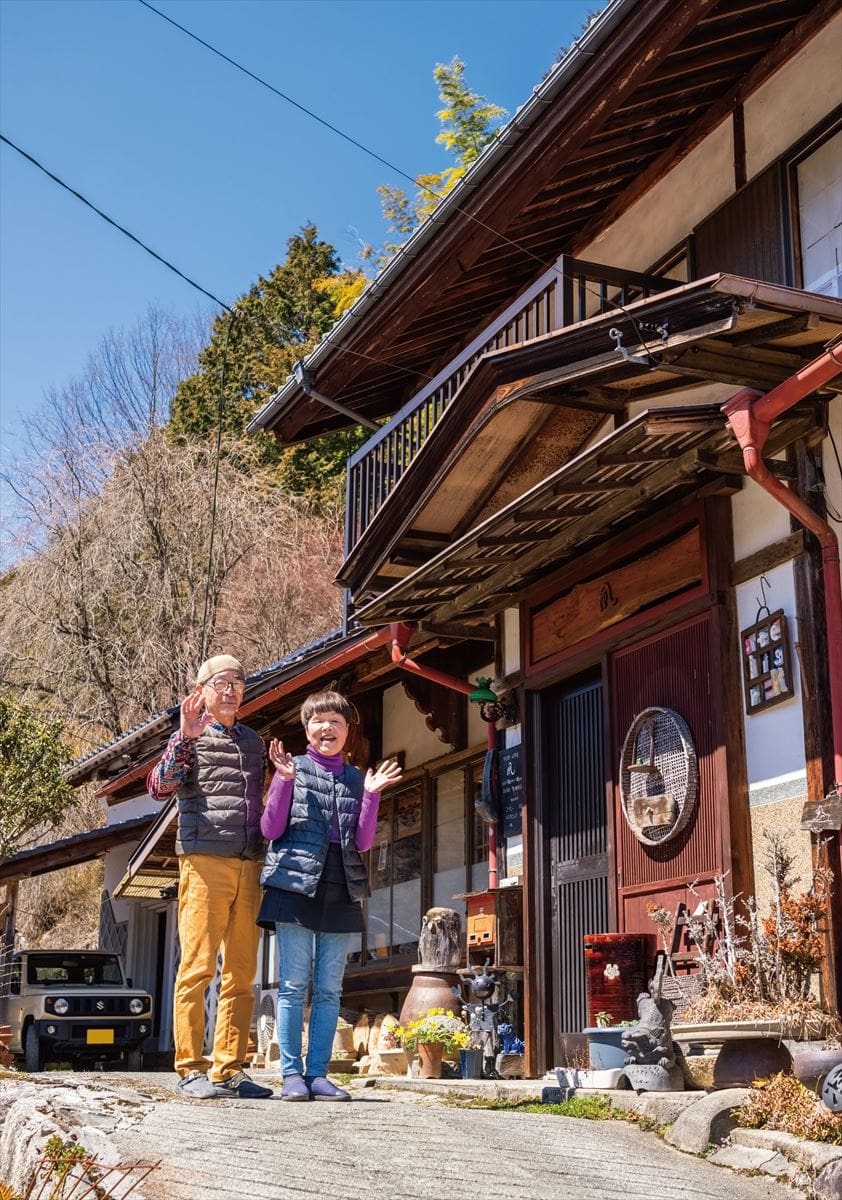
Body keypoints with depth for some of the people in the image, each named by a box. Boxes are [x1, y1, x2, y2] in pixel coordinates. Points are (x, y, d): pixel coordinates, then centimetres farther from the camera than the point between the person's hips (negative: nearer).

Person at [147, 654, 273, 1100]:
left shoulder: (253, 741, 21)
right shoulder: (189, 738, 5)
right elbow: (159, 786, -13)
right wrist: (187, 737, -23)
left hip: (249, 864, 6)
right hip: (205, 861, -5)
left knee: (241, 973, 4)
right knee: (197, 967, -6)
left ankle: (228, 1069, 9)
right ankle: (190, 1068, -1)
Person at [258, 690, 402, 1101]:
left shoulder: (356, 779, 14)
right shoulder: (293, 769, 6)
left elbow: (363, 841, 7)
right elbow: (270, 829, -2)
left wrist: (372, 794, -5)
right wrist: (284, 780, -12)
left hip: (341, 889, 3)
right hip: (296, 882, -3)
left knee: (329, 988, 4)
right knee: (294, 983, -4)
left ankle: (317, 1072, 9)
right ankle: (291, 1073, 1)